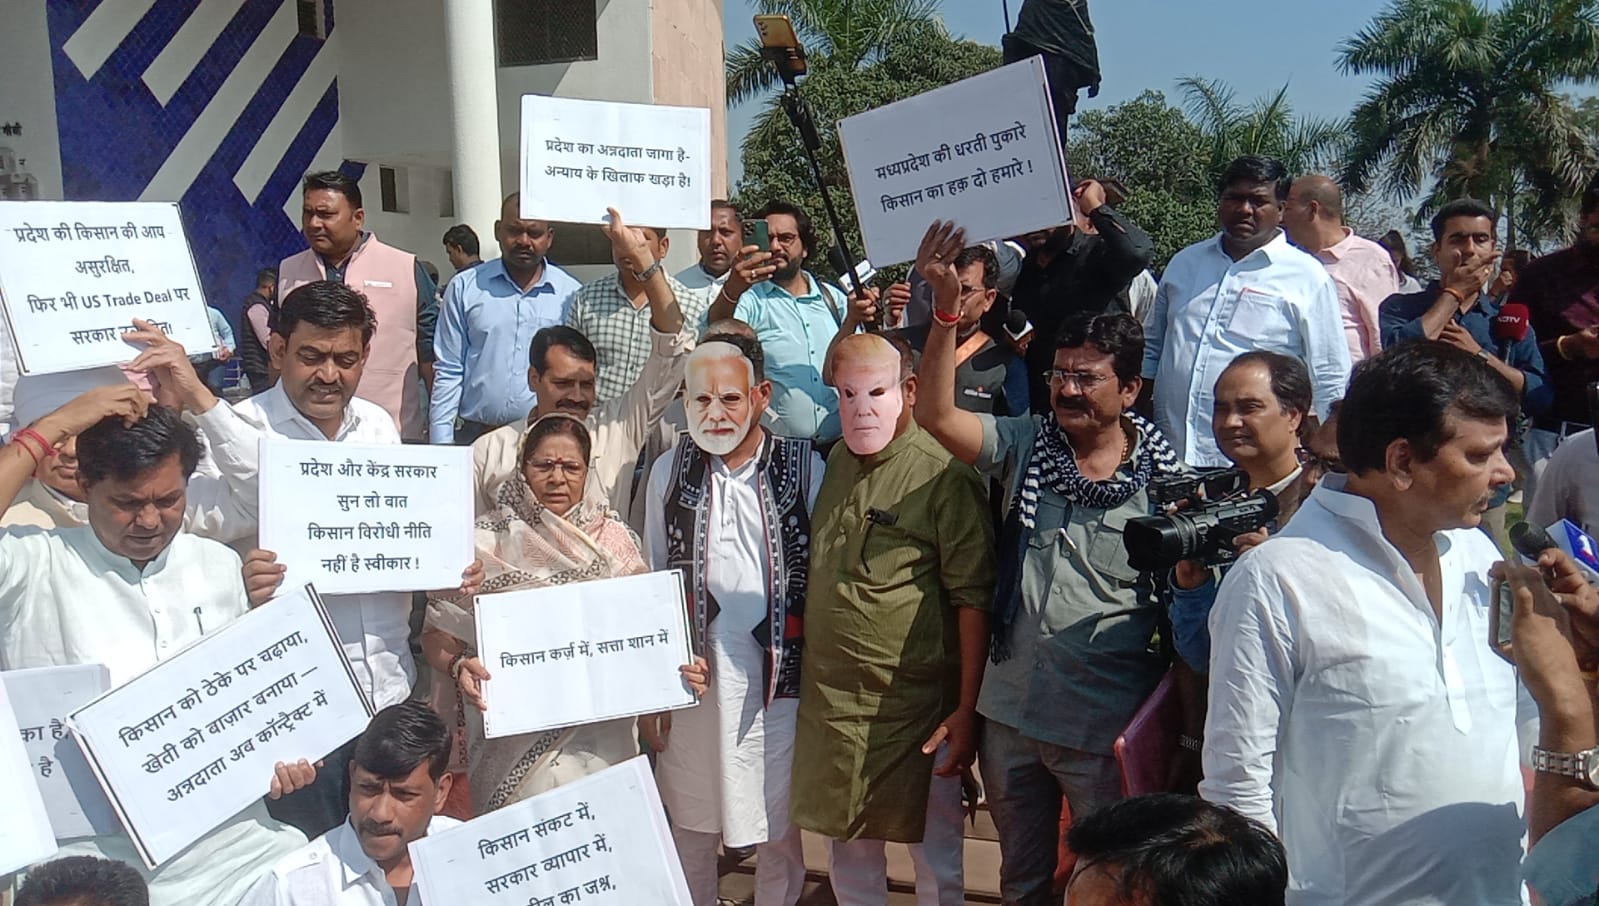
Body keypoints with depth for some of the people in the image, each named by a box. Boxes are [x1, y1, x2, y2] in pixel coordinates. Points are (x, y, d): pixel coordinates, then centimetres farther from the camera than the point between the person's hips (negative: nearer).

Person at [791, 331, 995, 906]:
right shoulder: (835, 462, 7)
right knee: (846, 845, 20)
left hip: (914, 705, -6)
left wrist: (967, 710, -16)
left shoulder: (943, 476, -14)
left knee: (935, 857, 10)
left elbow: (973, 599, -15)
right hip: (829, 700, 6)